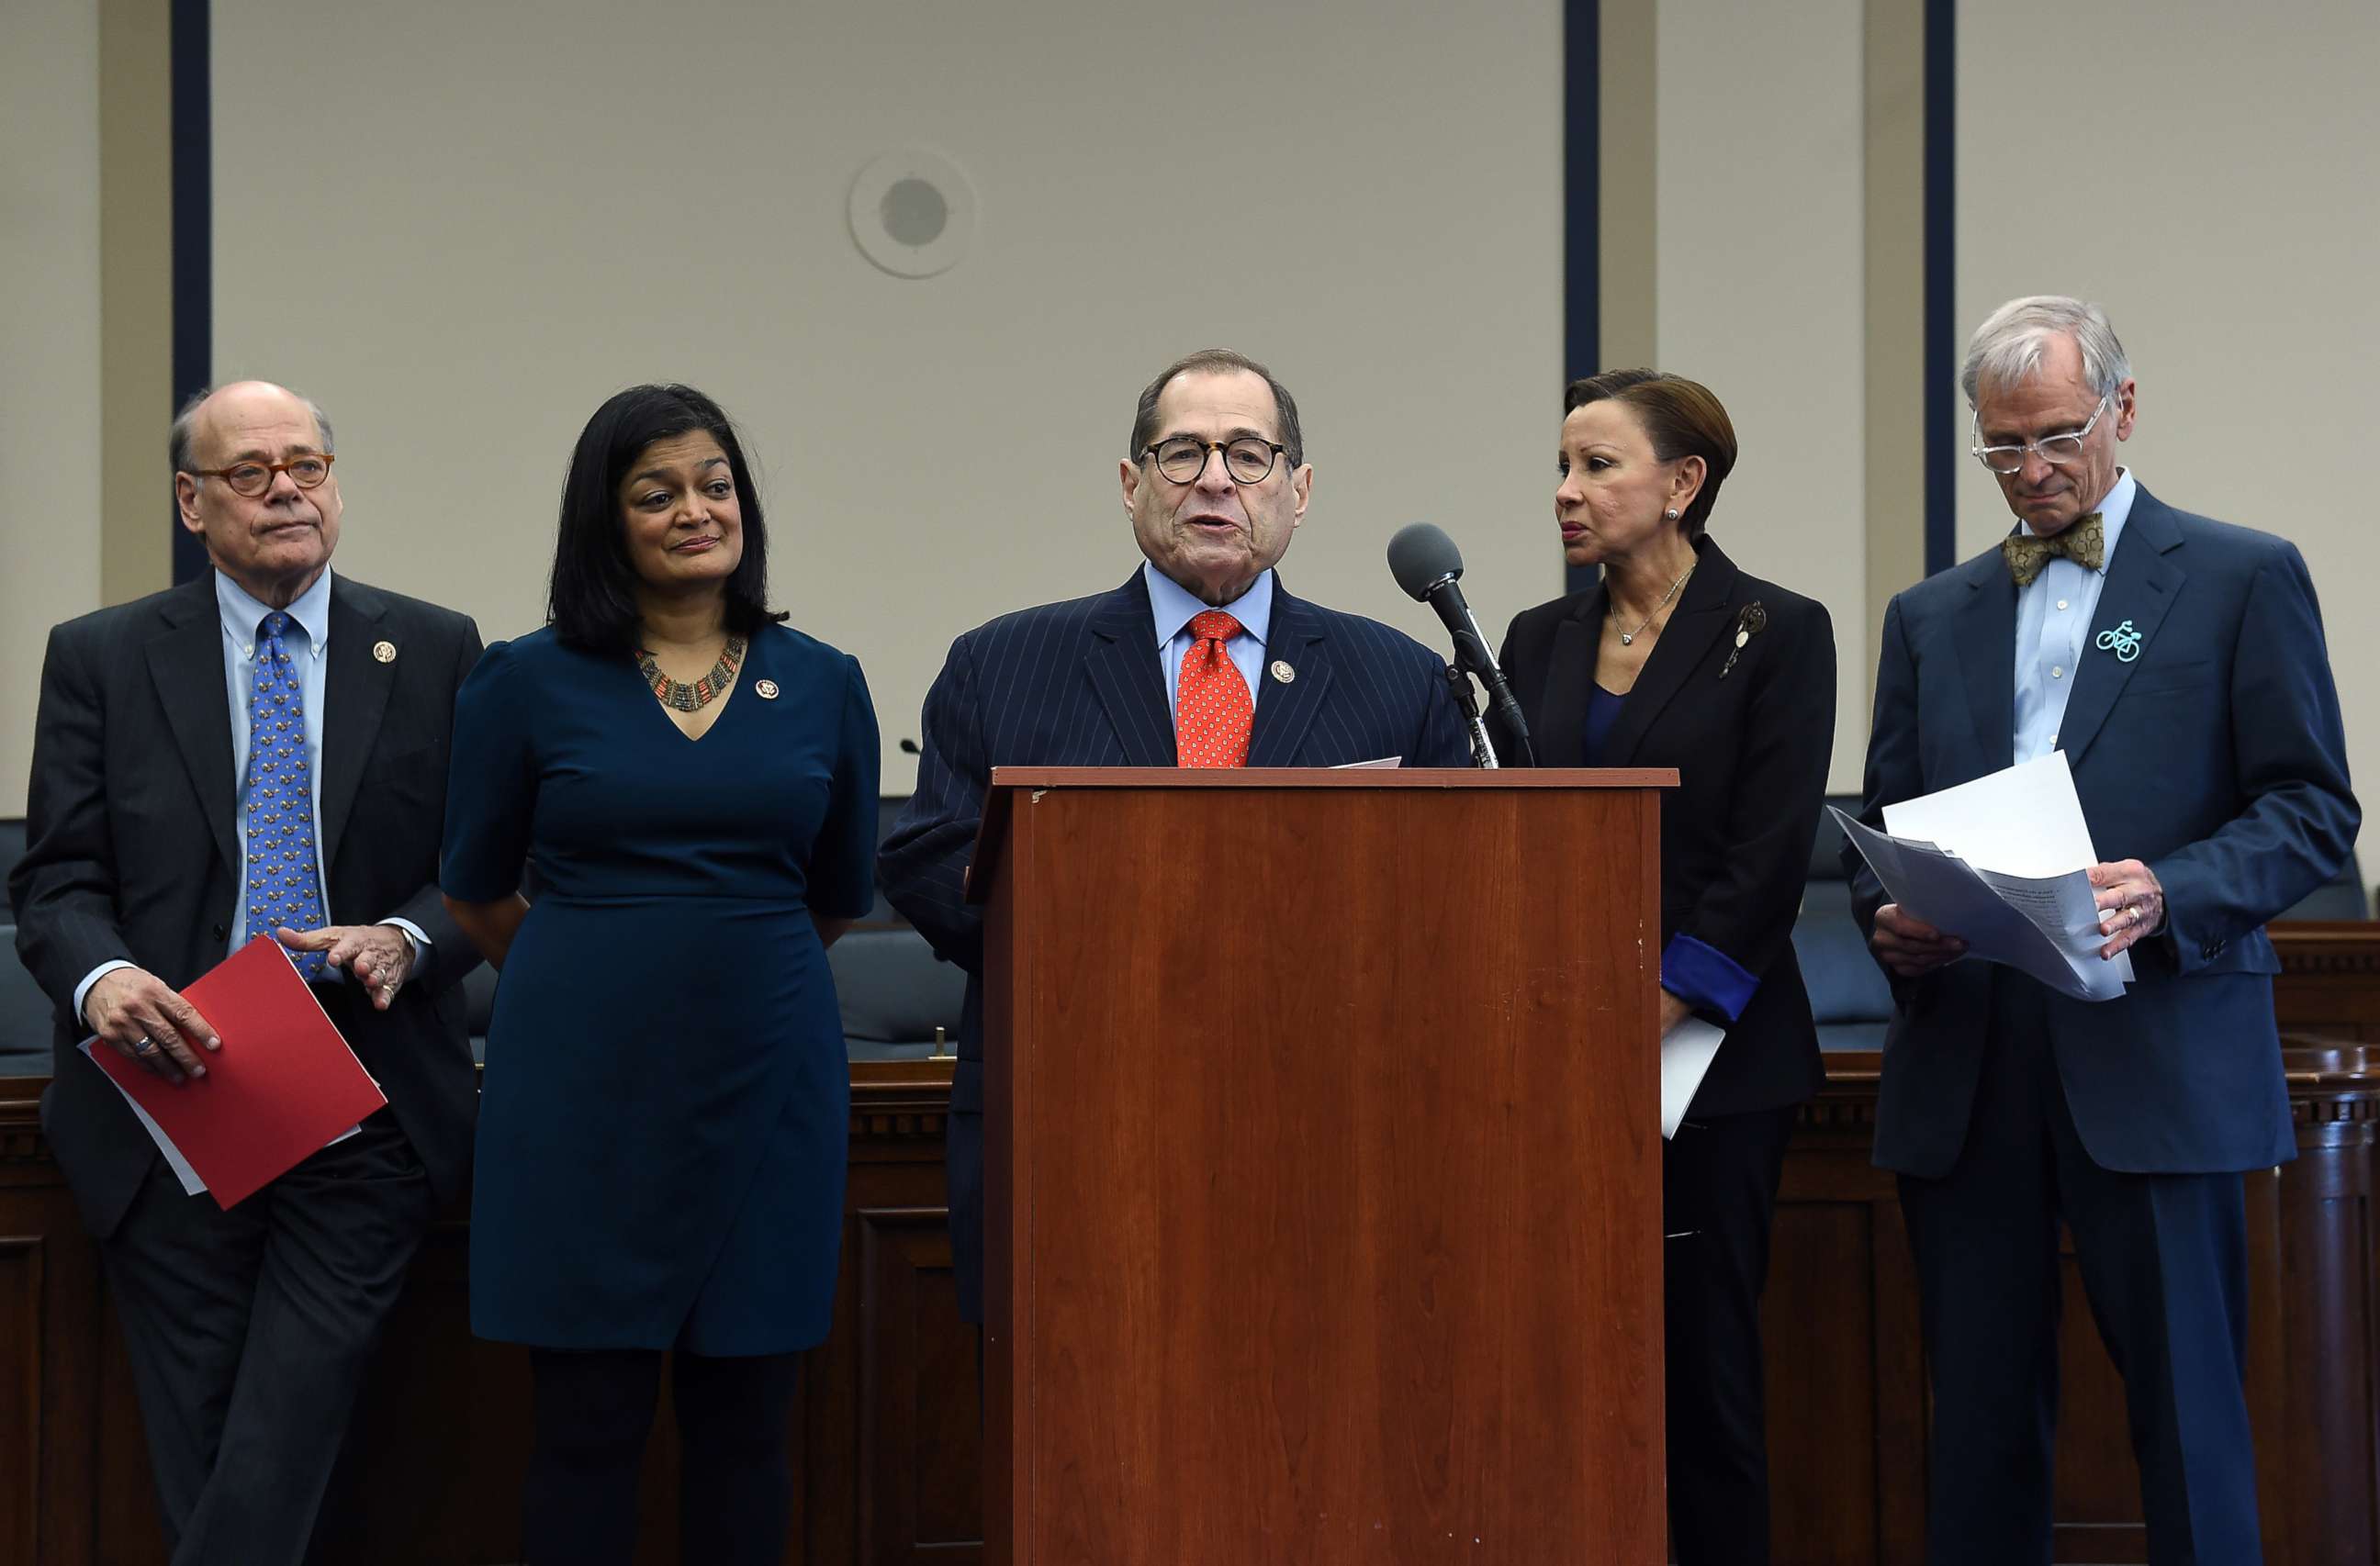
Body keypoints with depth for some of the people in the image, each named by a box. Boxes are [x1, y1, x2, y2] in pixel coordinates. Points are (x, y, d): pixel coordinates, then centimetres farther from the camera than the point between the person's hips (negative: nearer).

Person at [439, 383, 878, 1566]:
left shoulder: (822, 686, 6)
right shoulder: (527, 684, 0)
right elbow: (476, 895, 12)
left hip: (764, 1079, 2)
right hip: (585, 1084, -2)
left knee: (743, 1422, 6)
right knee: (587, 1422, 1)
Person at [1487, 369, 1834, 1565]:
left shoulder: (1776, 634, -2)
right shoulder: (1538, 641, 13)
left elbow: (1768, 859, -9)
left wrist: (1652, 1017, -14)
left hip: (1708, 1059, -4)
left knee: (1701, 1362, -2)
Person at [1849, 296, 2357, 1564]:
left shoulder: (2243, 580, 6)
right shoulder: (1930, 617, 18)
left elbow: (2312, 808, 0)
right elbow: (1882, 828, 19)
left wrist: (2167, 895, -17)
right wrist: (1888, 919, -4)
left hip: (2152, 1064, -4)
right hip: (1966, 1068, 4)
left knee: (2186, 1411, -4)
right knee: (1979, 1414, 6)